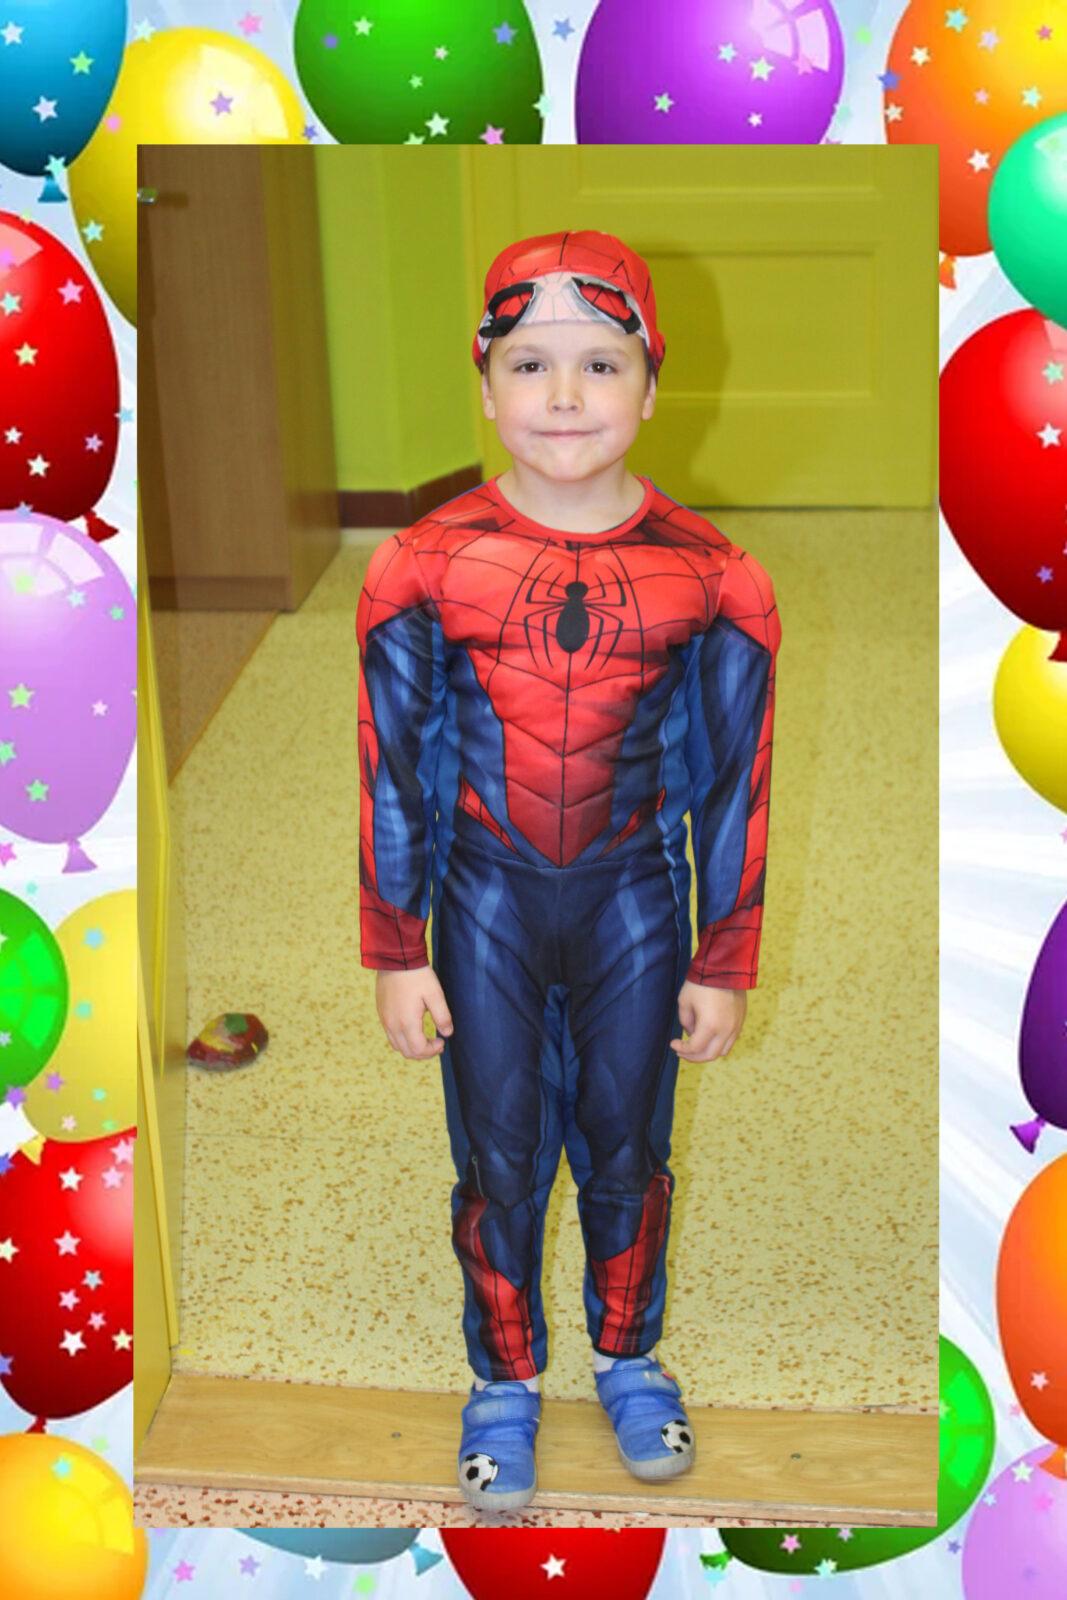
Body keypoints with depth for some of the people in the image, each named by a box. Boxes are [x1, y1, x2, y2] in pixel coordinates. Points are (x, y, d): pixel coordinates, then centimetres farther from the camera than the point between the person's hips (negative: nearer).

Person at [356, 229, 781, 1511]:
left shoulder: (709, 577, -10)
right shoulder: (426, 565, -11)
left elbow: (736, 780, -2)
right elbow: (392, 772, -3)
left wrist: (725, 964, 1)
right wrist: (396, 954, -1)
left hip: (636, 899, 1)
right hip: (485, 901, 0)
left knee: (627, 1150, 16)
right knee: (498, 1159, 12)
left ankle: (628, 1358, 42)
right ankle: (504, 1381, 36)